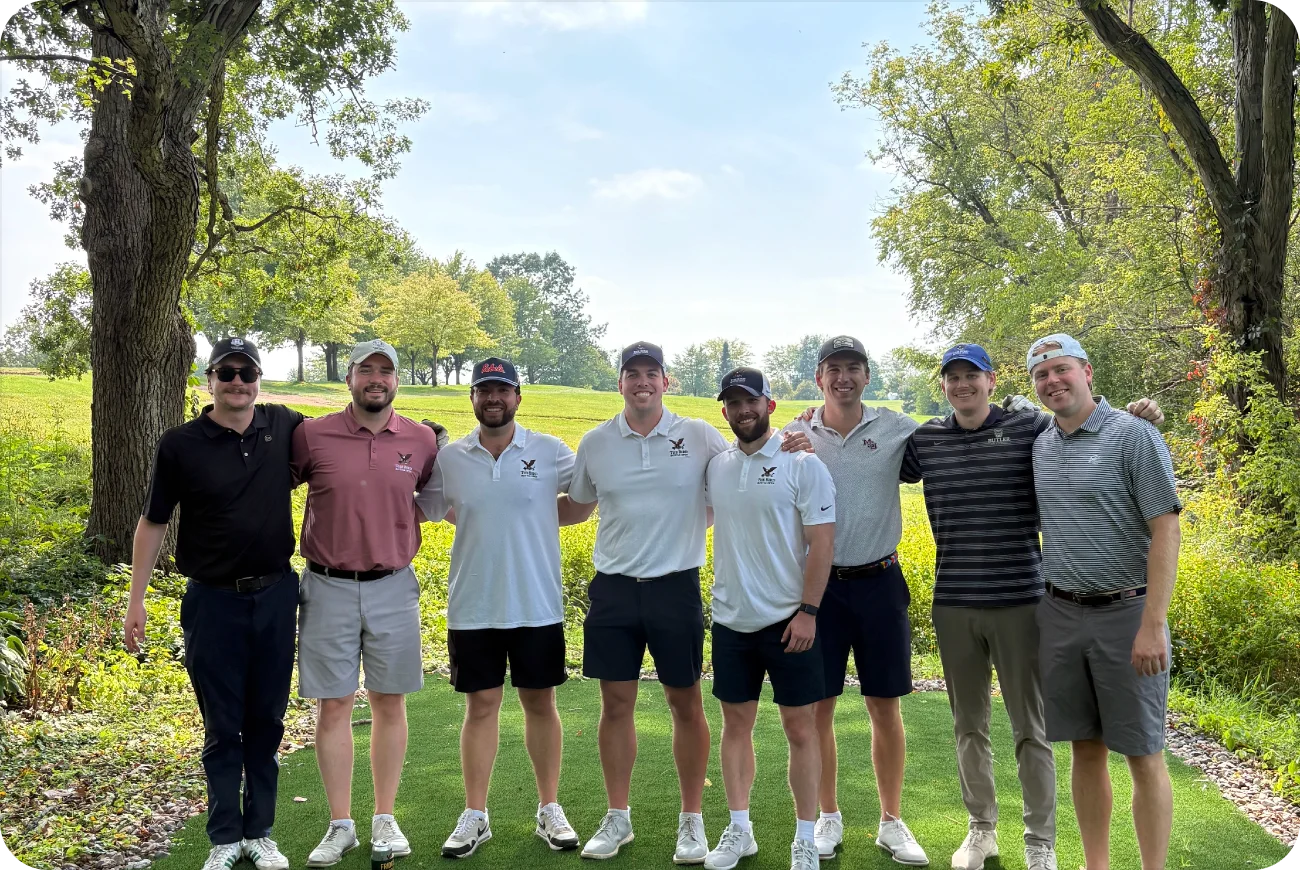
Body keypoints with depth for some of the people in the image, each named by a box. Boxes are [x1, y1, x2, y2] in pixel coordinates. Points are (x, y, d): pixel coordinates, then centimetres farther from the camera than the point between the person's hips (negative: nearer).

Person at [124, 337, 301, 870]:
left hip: (275, 595, 2)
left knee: (266, 720, 11)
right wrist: (135, 600, 0)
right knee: (222, 726, 7)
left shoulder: (284, 426, 0)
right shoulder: (180, 444, -5)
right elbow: (153, 523, 1)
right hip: (213, 601, -2)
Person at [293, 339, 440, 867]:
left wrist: (407, 528, 4)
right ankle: (340, 825, 17)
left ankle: (385, 819, 22)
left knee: (389, 704, 9)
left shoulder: (422, 441, 2)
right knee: (334, 706, 5)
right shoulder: (312, 436, -4)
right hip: (329, 588, -1)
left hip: (393, 588, 1)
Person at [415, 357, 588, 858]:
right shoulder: (448, 459, 1)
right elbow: (423, 510, 10)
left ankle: (549, 809, 24)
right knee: (481, 706, 8)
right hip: (472, 608, 1)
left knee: (540, 704, 10)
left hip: (537, 605, -1)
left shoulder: (550, 453, -3)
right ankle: (475, 816, 20)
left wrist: (529, 517, -6)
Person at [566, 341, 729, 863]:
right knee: (616, 704, 8)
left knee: (685, 704, 8)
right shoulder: (595, 443, 3)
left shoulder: (700, 437, -3)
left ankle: (692, 820, 23)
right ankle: (617, 817, 24)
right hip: (613, 589, 2)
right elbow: (578, 505, 17)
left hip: (676, 586, -2)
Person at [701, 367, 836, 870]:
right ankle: (739, 830, 26)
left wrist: (809, 611, -16)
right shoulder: (715, 467, 5)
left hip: (788, 620, -4)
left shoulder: (803, 464, -8)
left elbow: (822, 542, -11)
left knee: (800, 728, 4)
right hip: (730, 621, 4)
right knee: (736, 724, 12)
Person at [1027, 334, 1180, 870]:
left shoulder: (1134, 435, -8)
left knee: (1143, 755, 3)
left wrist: (1153, 625, -18)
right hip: (1059, 614, 5)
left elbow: (1166, 532, -12)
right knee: (1085, 749, 12)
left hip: (1126, 611, -5)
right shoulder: (1039, 447, 9)